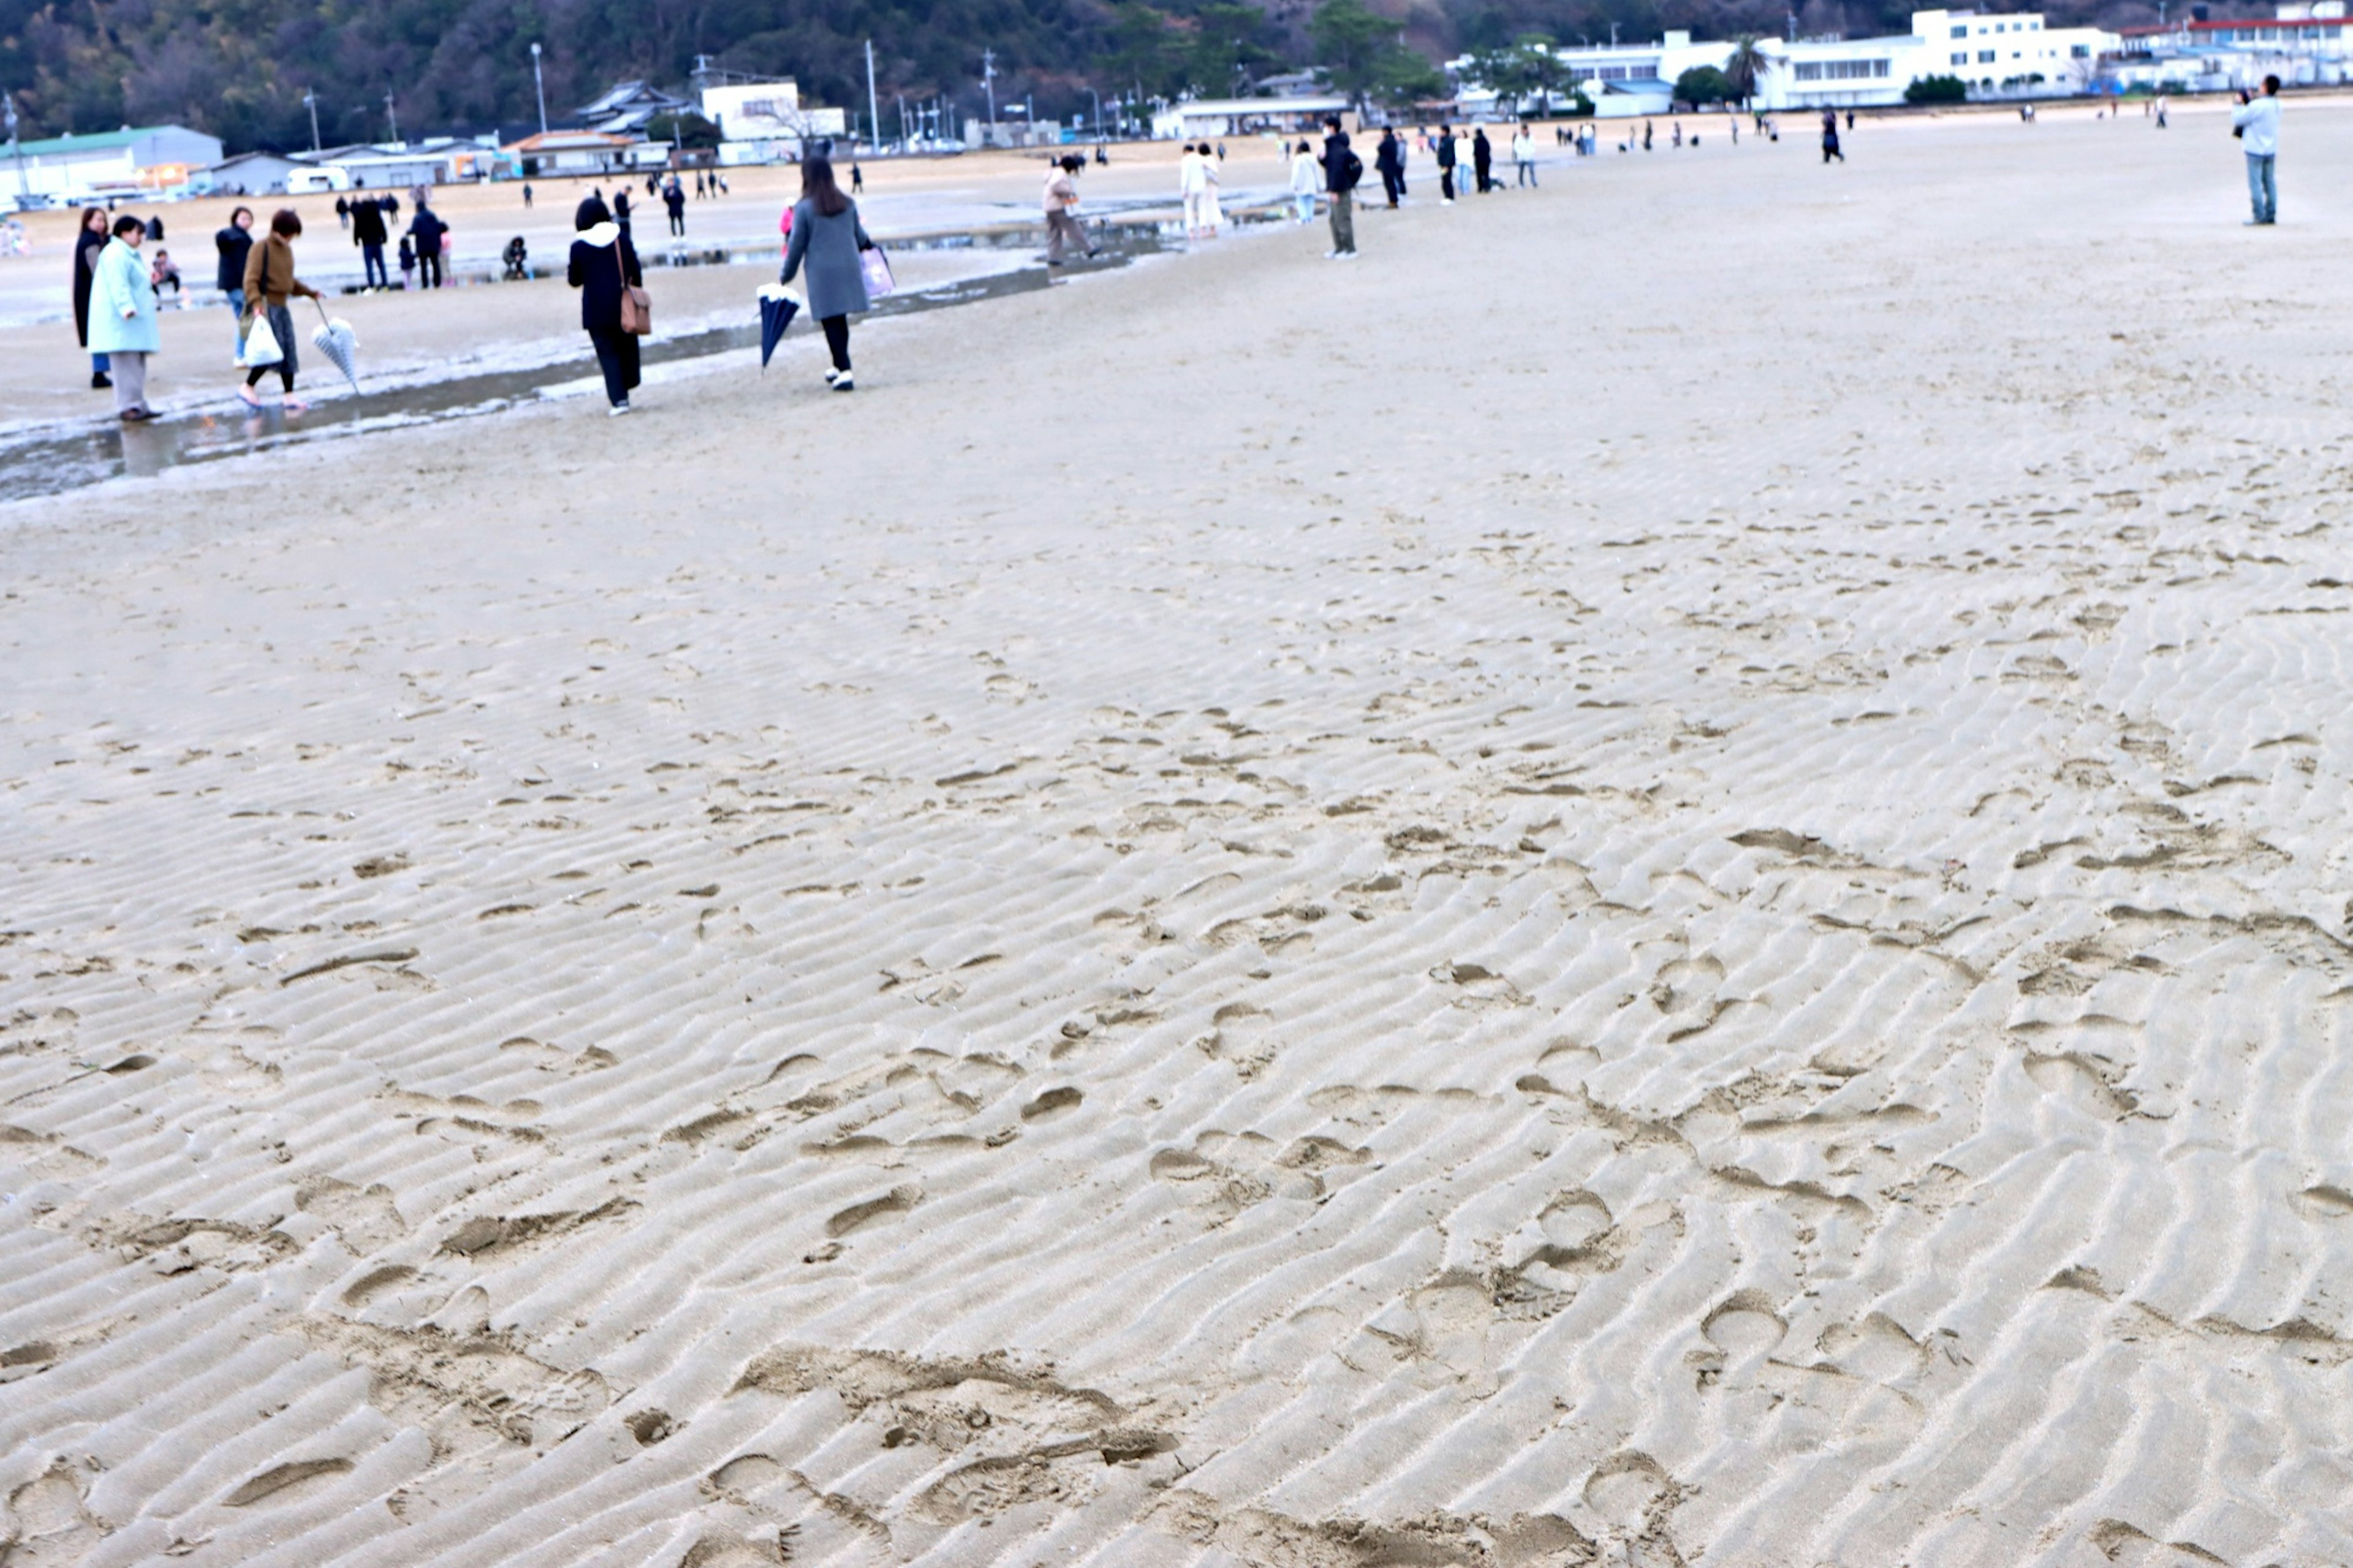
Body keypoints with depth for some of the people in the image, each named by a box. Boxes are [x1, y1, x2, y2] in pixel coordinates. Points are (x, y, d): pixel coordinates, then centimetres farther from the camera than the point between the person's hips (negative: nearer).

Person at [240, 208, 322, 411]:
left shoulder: (287, 250, 14)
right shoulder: (262, 248, -10)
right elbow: (251, 280, -17)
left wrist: (309, 291, 19)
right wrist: (256, 302, -29)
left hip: (282, 307, 8)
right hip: (266, 306, -8)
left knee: (289, 352, 5)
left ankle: (288, 395, 11)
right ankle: (248, 387, 2)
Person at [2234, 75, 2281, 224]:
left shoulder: (2257, 105, -20)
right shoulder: (2277, 105, 5)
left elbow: (2237, 119, -13)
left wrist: (2239, 104, 2)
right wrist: (2247, 103, 15)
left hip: (2256, 149, -8)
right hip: (2271, 149, 8)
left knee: (2255, 183, -3)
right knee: (2269, 182, 12)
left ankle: (2259, 217, -4)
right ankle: (2271, 215, 15)